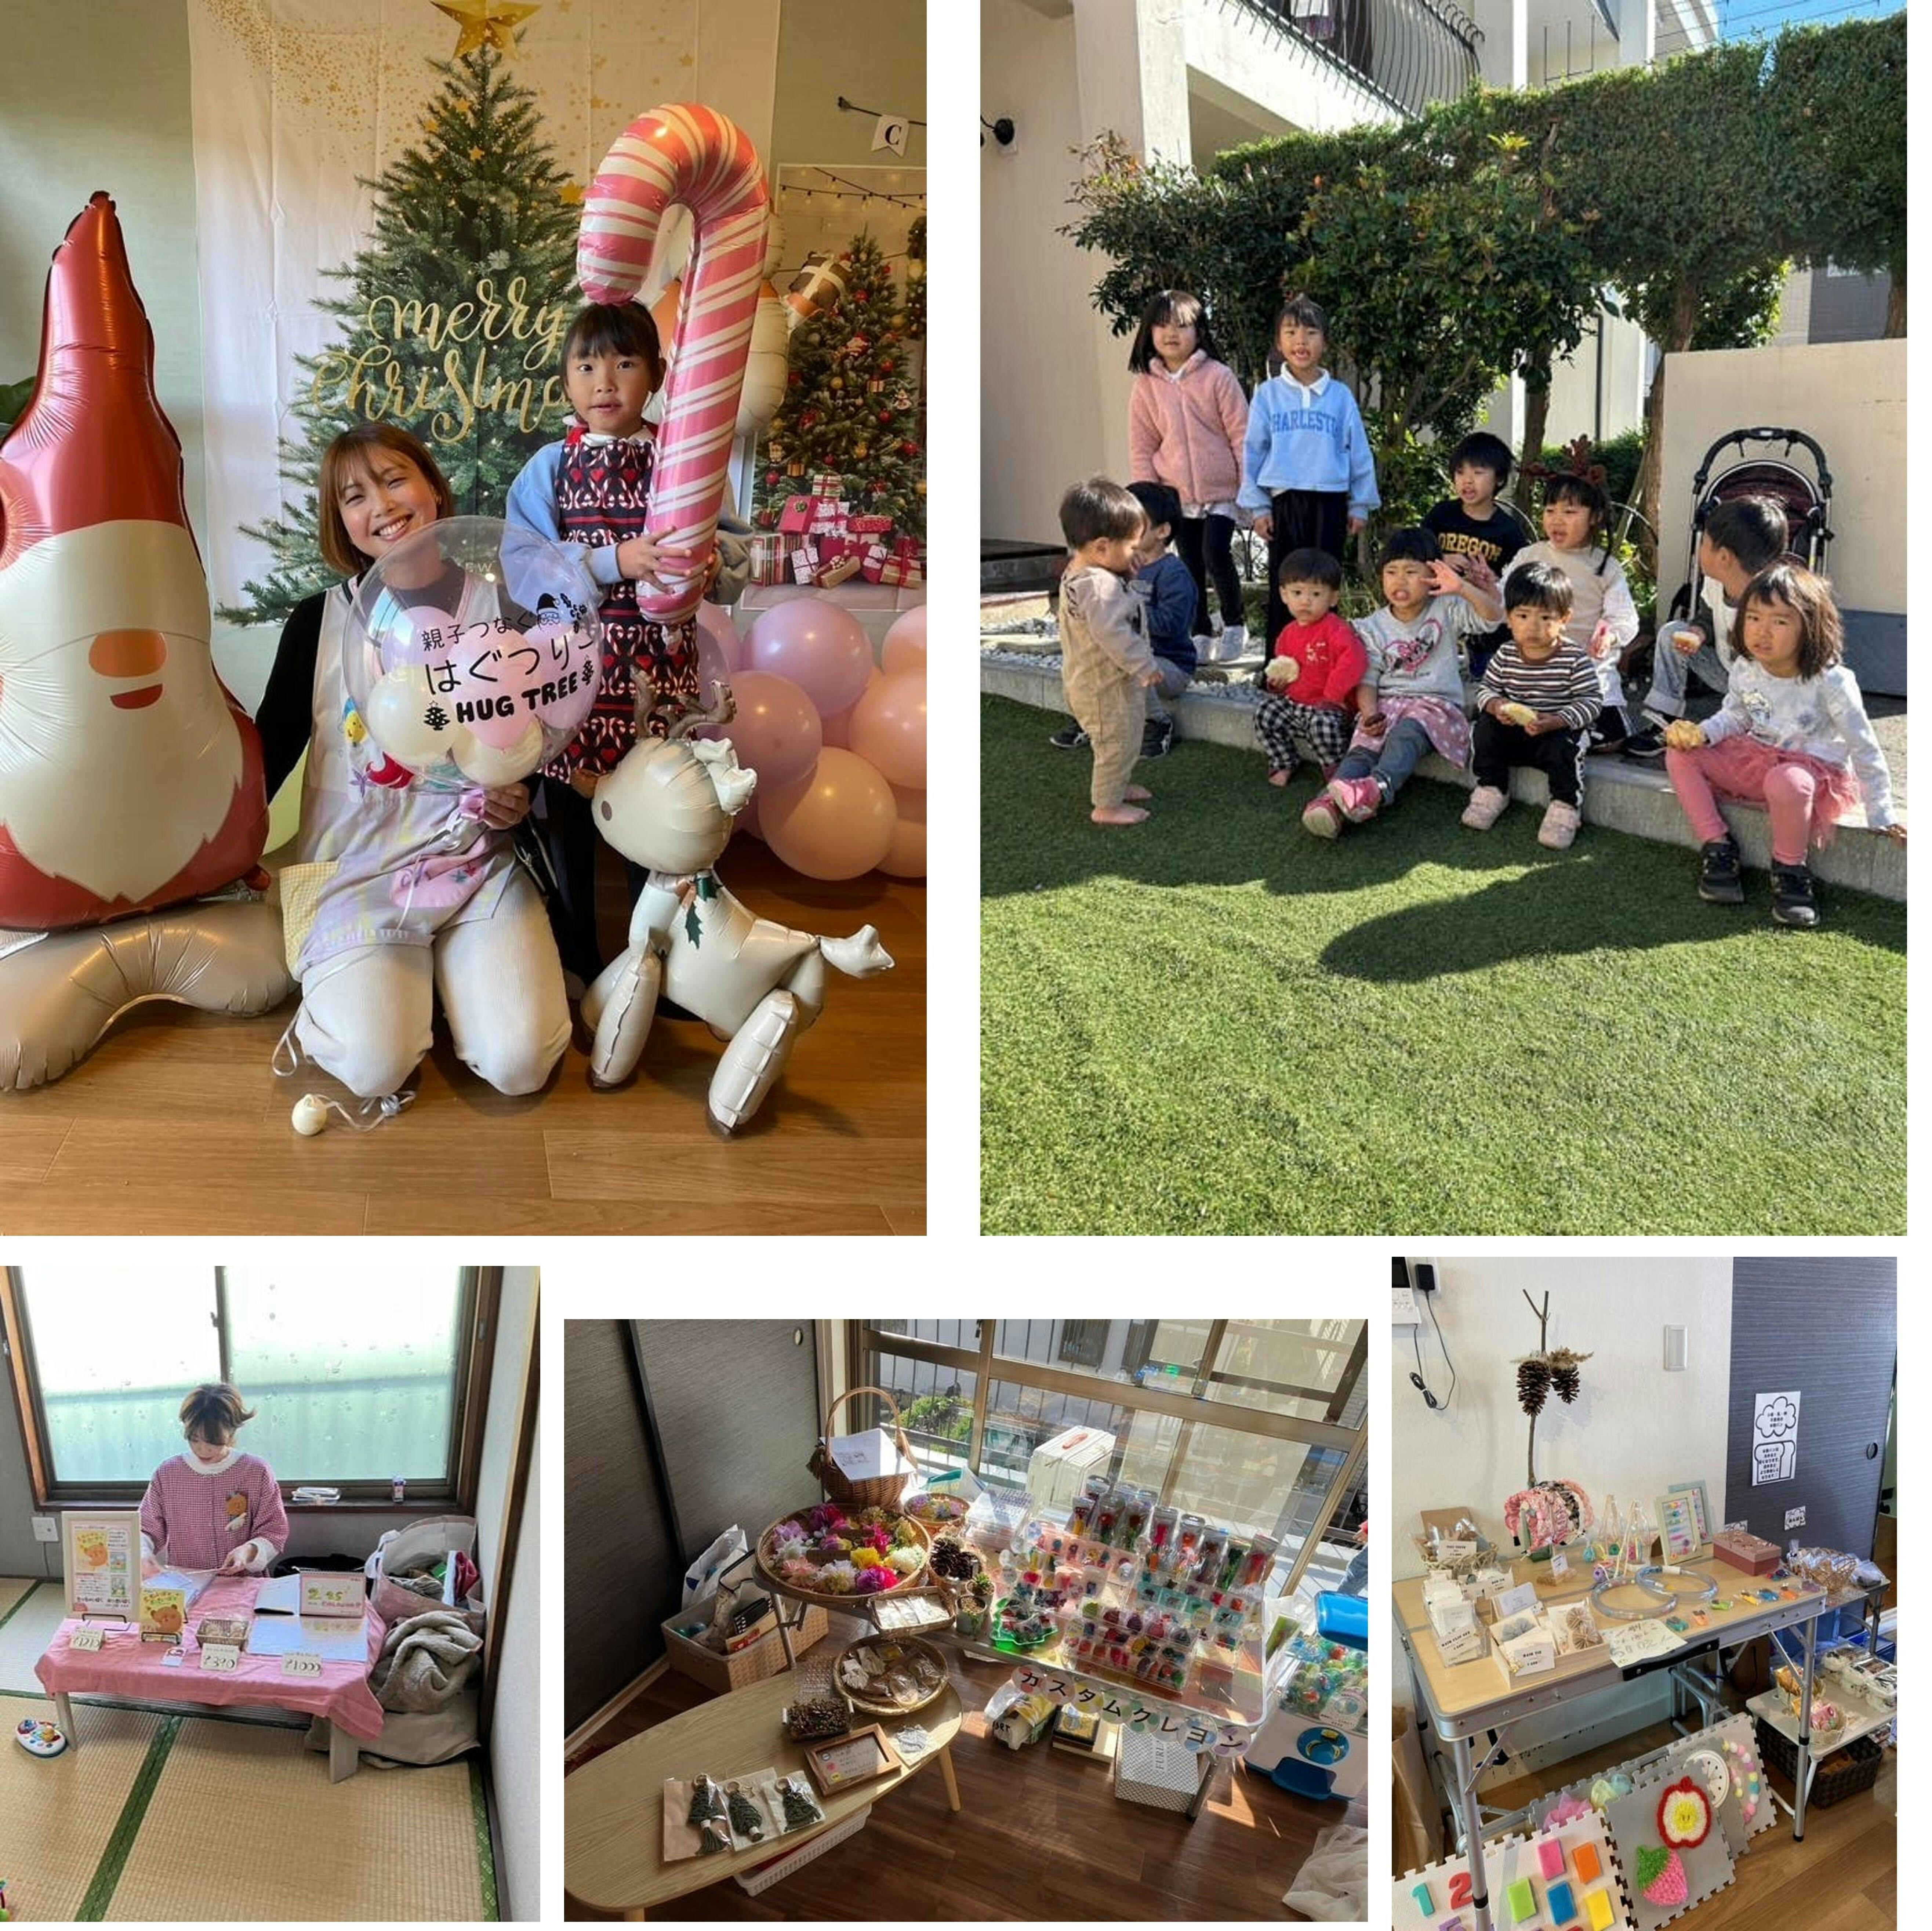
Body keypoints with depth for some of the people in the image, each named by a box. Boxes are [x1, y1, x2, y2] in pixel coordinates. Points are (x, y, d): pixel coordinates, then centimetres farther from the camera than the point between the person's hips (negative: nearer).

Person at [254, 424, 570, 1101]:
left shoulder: (500, 607, 2)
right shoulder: (319, 621, 1)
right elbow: (271, 748, 8)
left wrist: (521, 801, -9)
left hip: (480, 862, 1)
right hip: (356, 868, 0)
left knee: (519, 1064, -20)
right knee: (374, 1067, -22)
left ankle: (451, 969, 12)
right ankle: (348, 982, 12)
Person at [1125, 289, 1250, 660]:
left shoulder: (1218, 377, -6)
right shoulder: (1146, 386, 2)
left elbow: (1241, 435, -4)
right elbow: (1141, 448, 6)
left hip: (1221, 492, -3)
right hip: (1176, 496, 3)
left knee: (1216, 555, -16)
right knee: (1191, 568, 8)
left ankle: (1235, 624, 5)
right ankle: (1200, 633, 21)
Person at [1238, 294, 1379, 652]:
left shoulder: (1340, 396, 4)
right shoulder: (1268, 394, 3)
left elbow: (1359, 452, 8)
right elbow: (1253, 452, 4)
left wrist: (1360, 506, 7)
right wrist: (1258, 507, 0)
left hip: (1330, 503, 1)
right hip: (1284, 502, 0)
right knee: (1283, 588, 3)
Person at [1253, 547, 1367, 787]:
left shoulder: (1337, 629, -13)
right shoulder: (1289, 633, 10)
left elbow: (1355, 659, -29)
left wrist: (1333, 695, -27)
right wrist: (1277, 679, 5)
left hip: (1329, 706, -7)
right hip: (1292, 702, 7)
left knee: (1324, 724, -36)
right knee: (1264, 713, -12)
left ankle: (1336, 770, -9)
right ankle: (1284, 763, 6)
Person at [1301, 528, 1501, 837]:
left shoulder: (1446, 610, 8)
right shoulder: (1373, 628, 11)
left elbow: (1492, 616, -6)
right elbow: (1367, 679, 4)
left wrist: (1462, 588, -21)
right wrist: (1370, 713, -16)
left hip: (1437, 702, -2)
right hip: (1388, 702, 2)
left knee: (1407, 733, -37)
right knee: (1363, 747, -28)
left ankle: (1379, 788, -63)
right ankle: (1330, 800, -54)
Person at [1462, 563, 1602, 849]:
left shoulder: (1574, 659, -15)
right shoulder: (1506, 656, -4)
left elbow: (1591, 701, -16)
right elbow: (1486, 688, 6)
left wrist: (1554, 721, -30)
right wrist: (1496, 705, -19)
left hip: (1559, 732, -4)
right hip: (1513, 730, 4)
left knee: (1563, 747, -33)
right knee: (1486, 726, -17)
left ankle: (1565, 808, -15)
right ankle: (1491, 791, -2)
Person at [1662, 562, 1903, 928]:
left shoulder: (1831, 681, -18)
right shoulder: (1745, 670, -3)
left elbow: (1864, 748, -11)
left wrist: (1881, 815, -9)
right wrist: (1700, 733, -8)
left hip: (1815, 770, -6)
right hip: (1753, 760, 6)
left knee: (1787, 781, -42)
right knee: (1680, 753, -11)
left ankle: (1791, 870, -18)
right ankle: (1718, 848, -9)